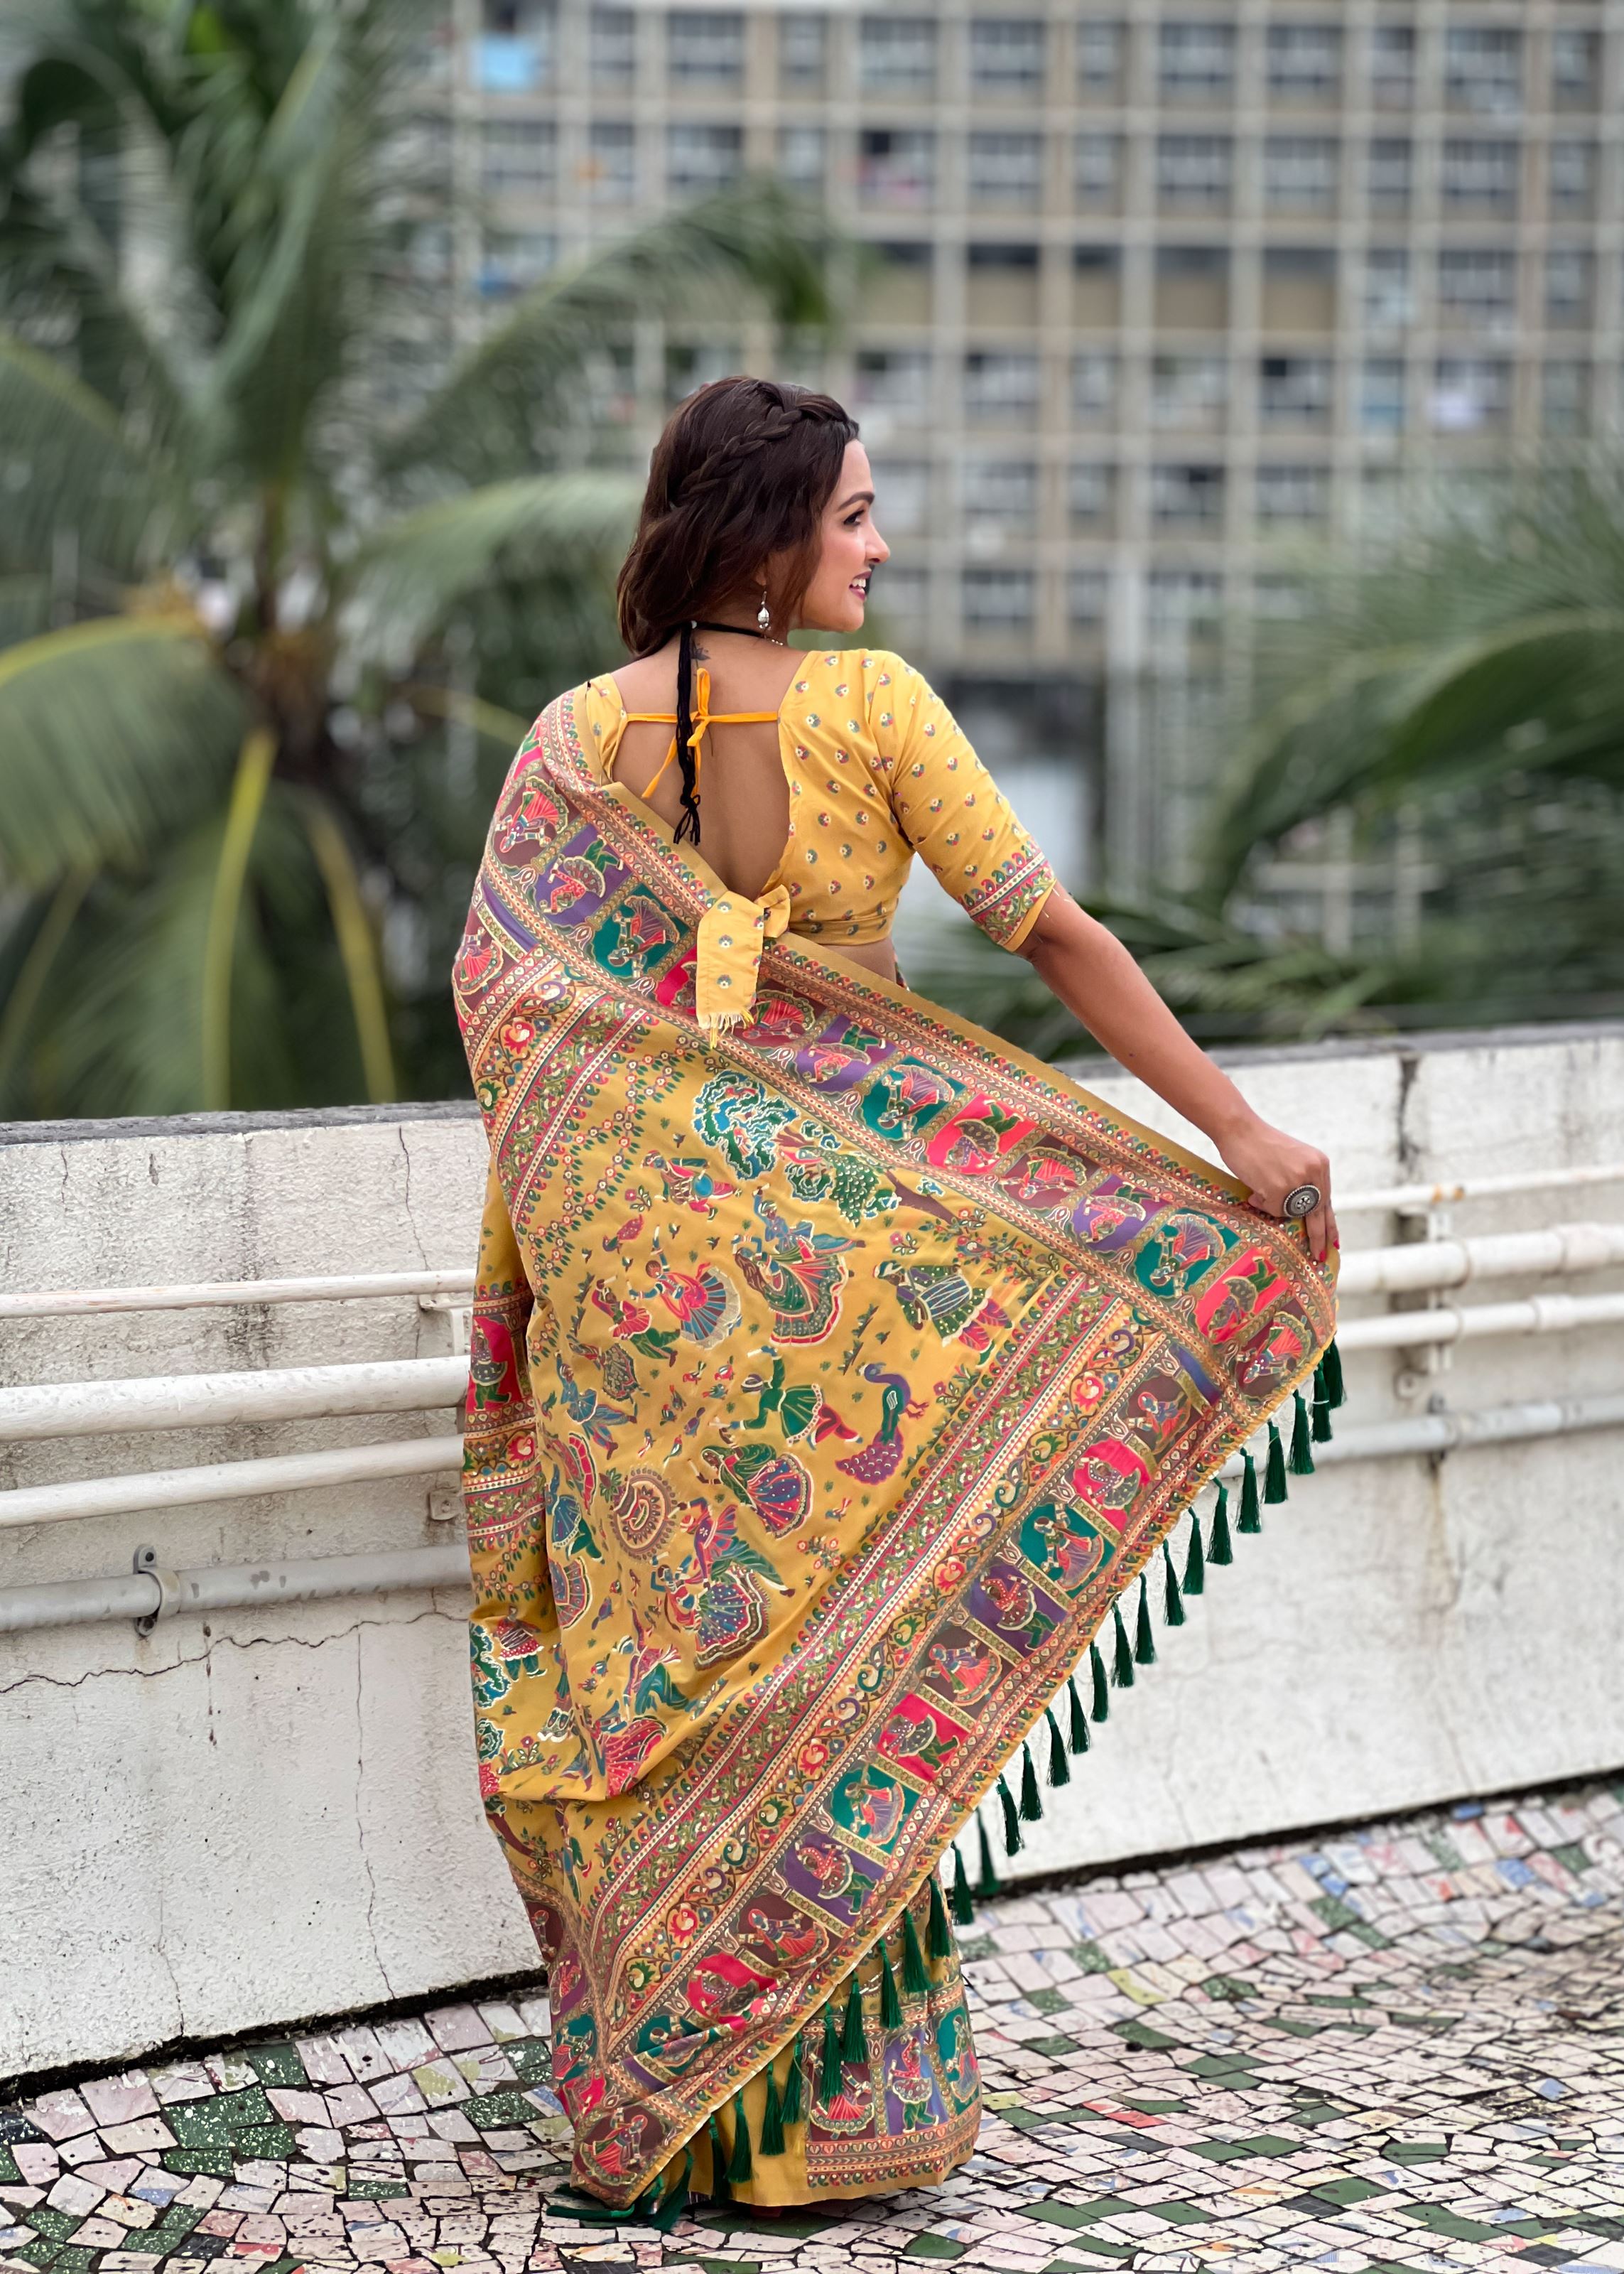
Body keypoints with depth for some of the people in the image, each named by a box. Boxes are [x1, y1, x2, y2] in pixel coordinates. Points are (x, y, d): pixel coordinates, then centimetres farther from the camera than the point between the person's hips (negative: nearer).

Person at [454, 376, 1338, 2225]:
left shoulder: (573, 736, 4)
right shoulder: (871, 704, -5)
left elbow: (498, 994, 3)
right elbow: (1053, 932, -7)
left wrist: (564, 1223, 13)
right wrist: (1236, 1130, -4)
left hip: (627, 1233, 3)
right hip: (829, 1236, -3)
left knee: (665, 1635, 10)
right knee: (836, 1634, 7)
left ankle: (659, 2101, 17)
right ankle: (849, 2095, 14)